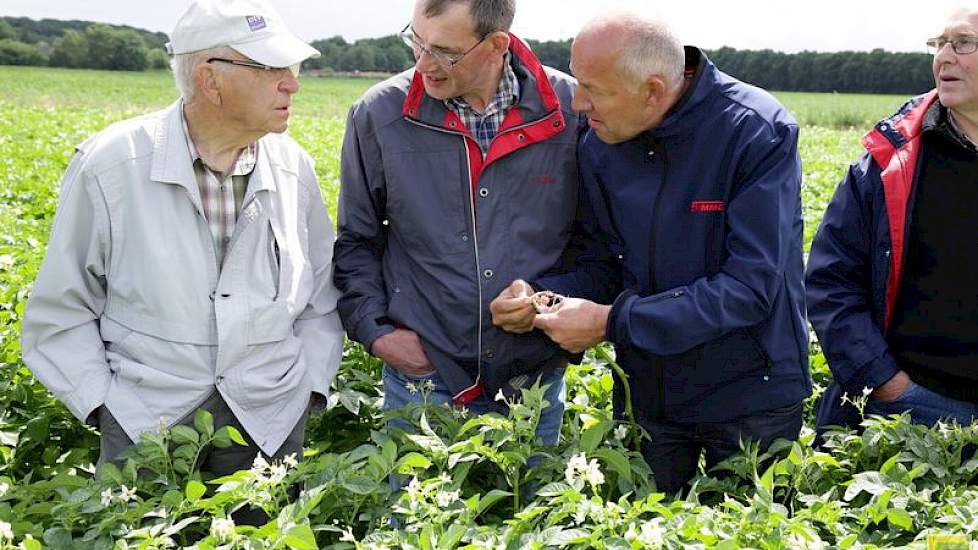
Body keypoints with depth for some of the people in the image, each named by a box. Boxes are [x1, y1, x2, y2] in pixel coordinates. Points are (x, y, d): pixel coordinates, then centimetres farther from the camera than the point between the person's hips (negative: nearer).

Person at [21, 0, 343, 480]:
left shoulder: (292, 167, 1)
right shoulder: (109, 166, -10)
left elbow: (321, 295, 13)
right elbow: (61, 310, -1)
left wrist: (311, 386, 4)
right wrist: (103, 405, -7)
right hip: (145, 420, -2)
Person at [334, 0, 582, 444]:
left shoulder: (572, 109, -7)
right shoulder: (379, 114, -5)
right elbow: (356, 240, 6)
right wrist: (374, 330, -4)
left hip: (536, 378, 1)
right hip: (422, 373, 0)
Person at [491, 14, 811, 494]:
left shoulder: (758, 132, -21)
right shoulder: (600, 145, -5)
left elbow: (750, 288, -25)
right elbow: (600, 267, 4)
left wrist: (613, 322, -26)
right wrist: (539, 293, -18)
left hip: (750, 396, -4)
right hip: (647, 397, 4)